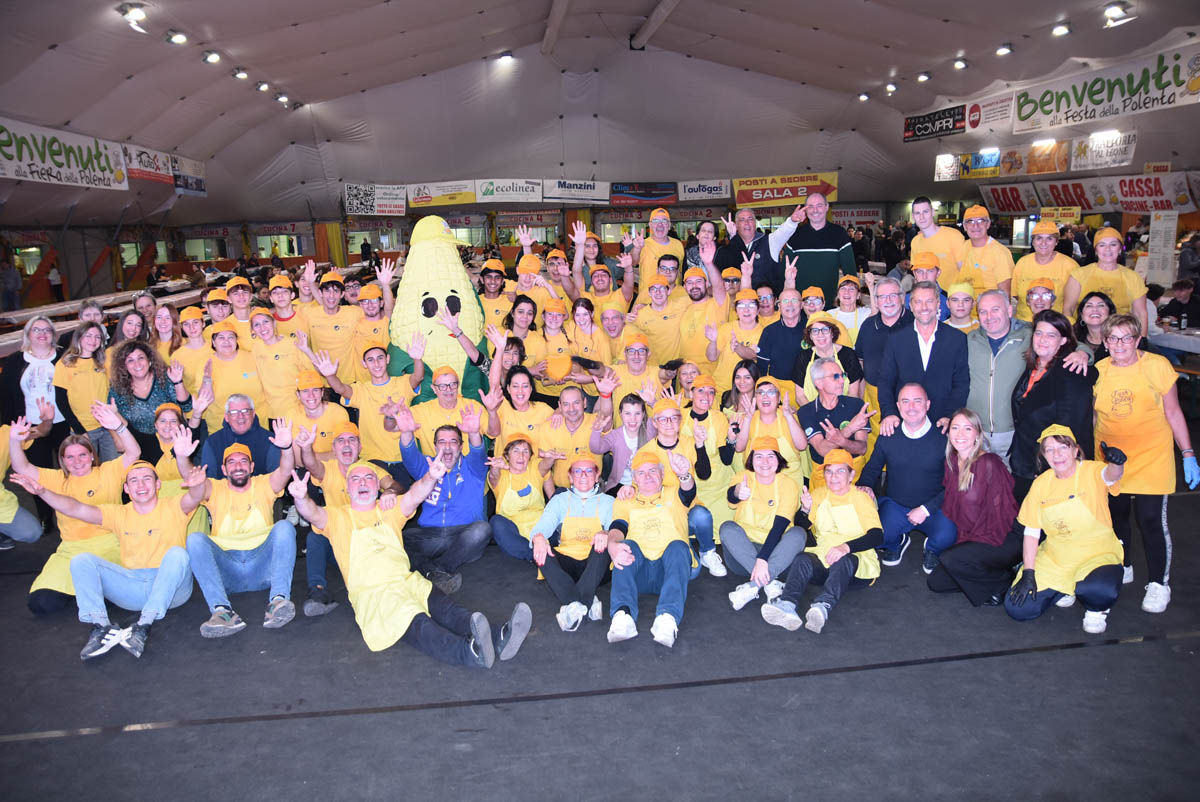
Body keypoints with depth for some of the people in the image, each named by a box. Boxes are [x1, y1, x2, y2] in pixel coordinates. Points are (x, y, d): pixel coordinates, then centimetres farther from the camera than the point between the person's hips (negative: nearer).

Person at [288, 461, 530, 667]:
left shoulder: (390, 509, 23)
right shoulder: (338, 517, 17)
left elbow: (414, 496, 2)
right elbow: (313, 514, -5)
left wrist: (431, 478, -22)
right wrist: (302, 498, -30)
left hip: (408, 581, 4)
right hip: (370, 592, -4)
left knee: (445, 609, -27)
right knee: (416, 622, -34)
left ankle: (497, 641, -52)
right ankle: (469, 652, -60)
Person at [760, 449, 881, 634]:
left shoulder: (861, 498, 3)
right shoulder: (818, 494, 13)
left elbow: (877, 536, -12)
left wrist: (847, 546, -30)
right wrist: (805, 509, -11)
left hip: (857, 564, -3)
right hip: (822, 559, 3)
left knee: (843, 562, -37)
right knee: (802, 558, -29)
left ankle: (823, 606, -61)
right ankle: (787, 604, -55)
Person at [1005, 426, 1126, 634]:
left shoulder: (1092, 472, -12)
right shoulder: (1041, 484, -3)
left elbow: (1111, 475, -38)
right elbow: (1031, 532, 0)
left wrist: (1116, 463, -63)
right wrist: (1028, 573, -6)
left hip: (1096, 555, -4)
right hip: (1053, 560, 4)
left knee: (1103, 591, -38)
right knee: (1017, 608, -8)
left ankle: (1096, 610, 2)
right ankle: (1065, 589, 22)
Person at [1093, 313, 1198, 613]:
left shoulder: (1158, 366, -6)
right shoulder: (1098, 371, 1)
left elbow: (1173, 412, 0)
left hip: (1151, 457, -3)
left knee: (1151, 520, -4)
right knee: (1115, 515, 12)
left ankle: (1159, 584, 11)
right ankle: (1121, 568, 34)